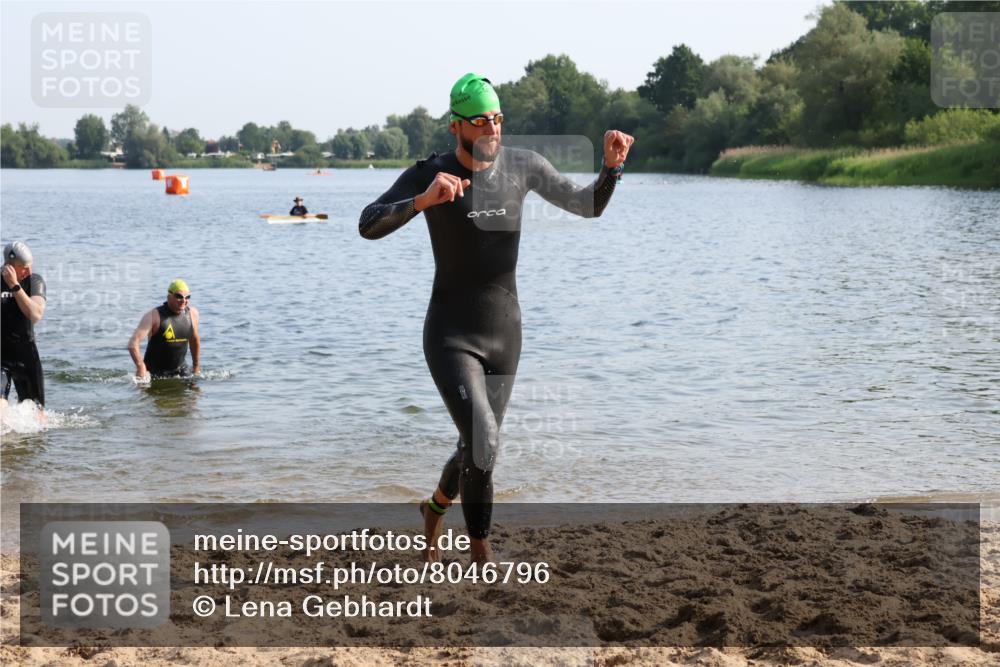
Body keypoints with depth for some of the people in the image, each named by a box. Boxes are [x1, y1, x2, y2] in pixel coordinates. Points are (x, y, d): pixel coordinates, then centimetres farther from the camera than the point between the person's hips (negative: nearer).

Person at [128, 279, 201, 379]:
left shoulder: (192, 313, 0)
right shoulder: (154, 316, -16)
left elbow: (194, 340, 17)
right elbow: (133, 343, -23)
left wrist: (196, 366, 20)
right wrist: (140, 367, -33)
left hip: (180, 370, 4)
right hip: (155, 373, -4)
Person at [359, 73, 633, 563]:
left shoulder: (523, 166, -1)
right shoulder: (429, 175, -12)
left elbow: (589, 206, 6)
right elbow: (368, 226, -23)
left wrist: (612, 165, -14)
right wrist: (424, 200, -40)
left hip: (504, 334, 5)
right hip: (450, 336, -5)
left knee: (477, 450, 16)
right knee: (484, 444, -22)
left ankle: (435, 508, 50)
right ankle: (482, 557, -4)